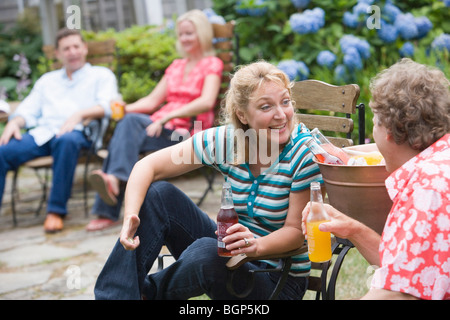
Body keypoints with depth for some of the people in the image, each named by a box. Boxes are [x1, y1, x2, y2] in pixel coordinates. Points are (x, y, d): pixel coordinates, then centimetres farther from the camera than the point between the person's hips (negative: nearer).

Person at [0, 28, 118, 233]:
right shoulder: (47, 80, 33)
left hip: (76, 132, -4)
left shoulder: (101, 75, 20)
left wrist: (80, 114, -17)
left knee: (66, 141, -42)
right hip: (42, 133, 4)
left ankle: (56, 210, -35)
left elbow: (107, 106, 2)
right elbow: (29, 110, 22)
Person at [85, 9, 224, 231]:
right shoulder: (176, 66, 27)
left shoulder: (212, 64, 5)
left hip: (186, 133, -5)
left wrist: (168, 116, -23)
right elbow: (152, 101, 19)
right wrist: (124, 108, 0)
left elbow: (206, 102, -14)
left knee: (131, 122, -29)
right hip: (161, 125, 5)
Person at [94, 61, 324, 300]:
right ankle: (113, 294, -9)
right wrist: (130, 217, -27)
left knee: (206, 251, -34)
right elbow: (148, 166, -8)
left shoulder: (304, 152, -19)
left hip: (278, 280, -4)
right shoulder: (226, 140, -8)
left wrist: (256, 246, -38)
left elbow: (297, 230, -16)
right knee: (158, 193, -11)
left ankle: (149, 291, -1)